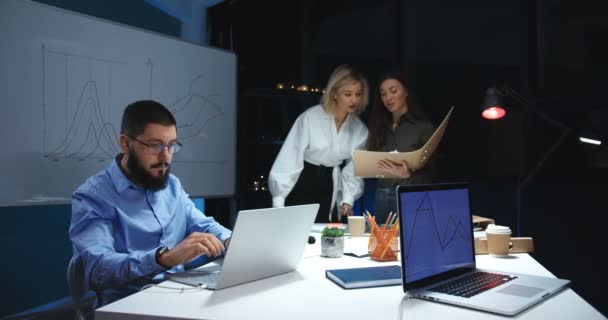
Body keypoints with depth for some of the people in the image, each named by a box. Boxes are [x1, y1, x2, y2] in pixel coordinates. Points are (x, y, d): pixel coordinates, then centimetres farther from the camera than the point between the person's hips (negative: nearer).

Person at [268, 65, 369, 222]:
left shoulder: (359, 128, -1)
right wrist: (278, 201, -15)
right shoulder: (310, 117, -15)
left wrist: (348, 200, -12)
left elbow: (353, 169, 1)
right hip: (301, 187, -4)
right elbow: (290, 158, -14)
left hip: (330, 193, 4)